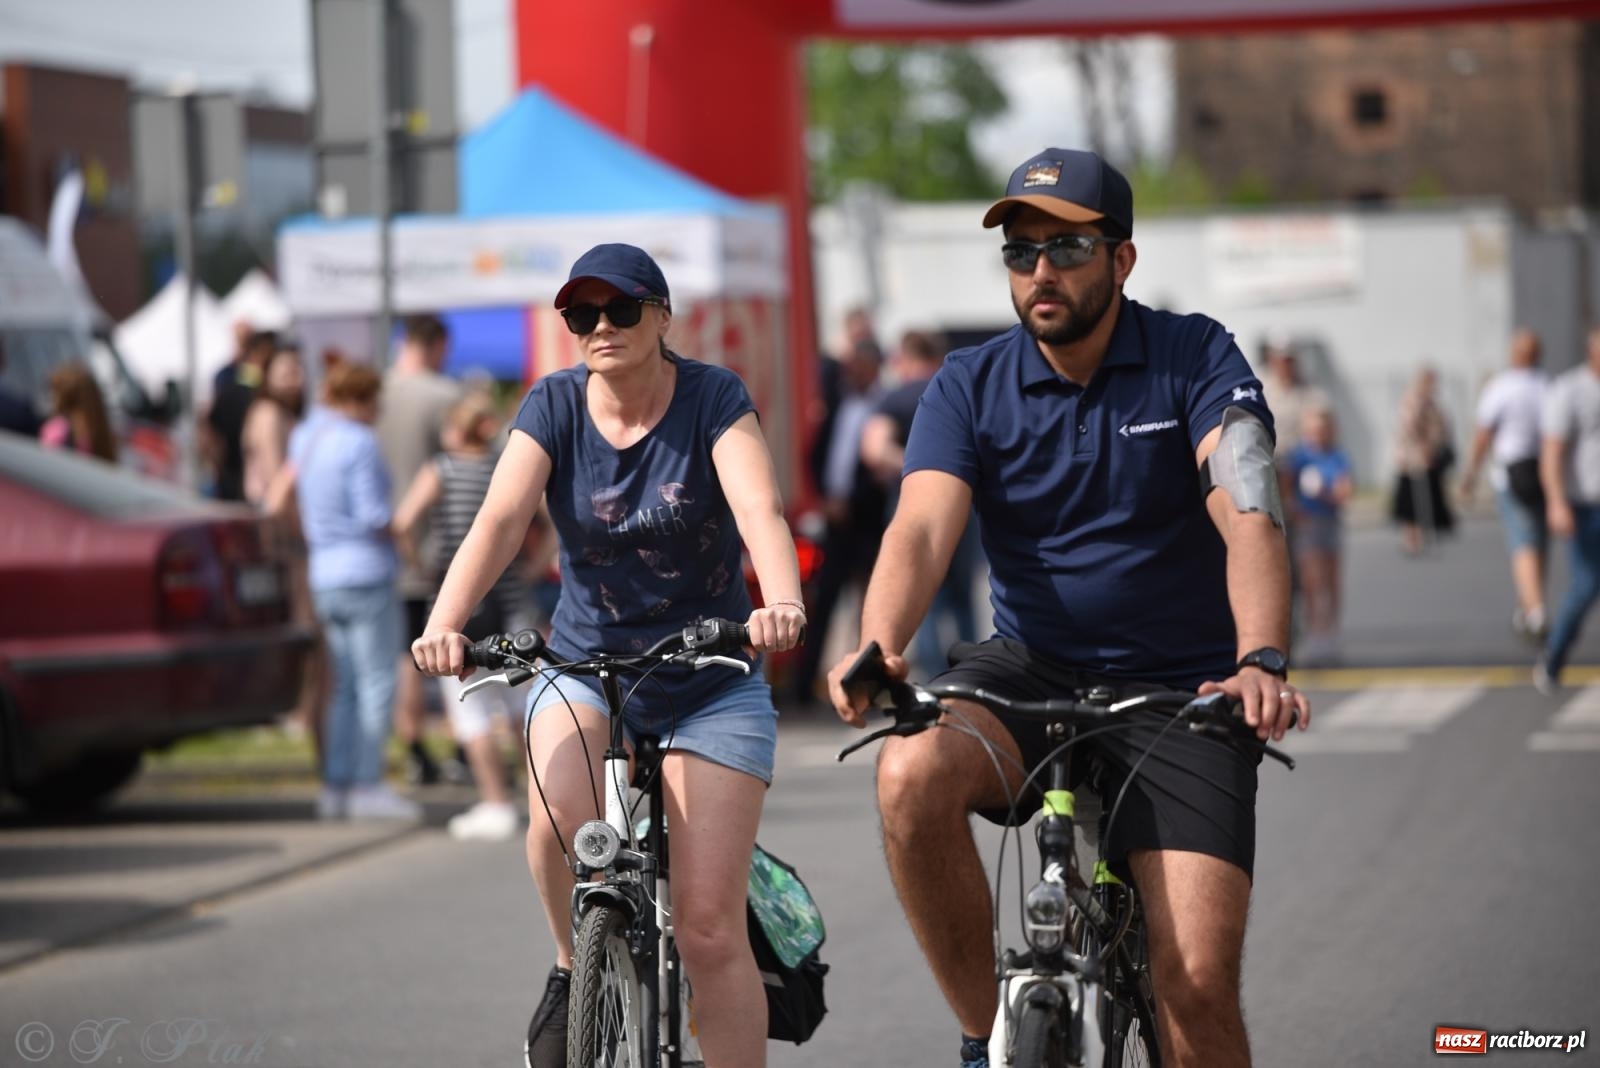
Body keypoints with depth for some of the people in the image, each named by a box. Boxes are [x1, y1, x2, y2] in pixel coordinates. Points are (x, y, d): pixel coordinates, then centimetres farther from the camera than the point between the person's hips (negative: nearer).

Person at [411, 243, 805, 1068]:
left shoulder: (712, 398, -12)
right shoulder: (555, 406, -6)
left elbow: (760, 509, -28)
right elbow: (499, 520, -20)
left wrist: (781, 604, -49)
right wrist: (445, 624, -38)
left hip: (710, 683, -1)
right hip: (586, 666, 1)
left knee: (709, 926, -8)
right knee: (562, 818, -31)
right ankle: (576, 970, -2)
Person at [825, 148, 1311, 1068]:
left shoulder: (1196, 359, -6)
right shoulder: (970, 387, -1)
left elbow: (1250, 517, -21)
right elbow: (923, 528, -16)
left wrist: (1261, 662, -40)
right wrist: (879, 648, -38)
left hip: (1179, 690, -2)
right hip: (1033, 672, 2)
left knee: (1198, 983, -18)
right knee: (913, 772, -32)